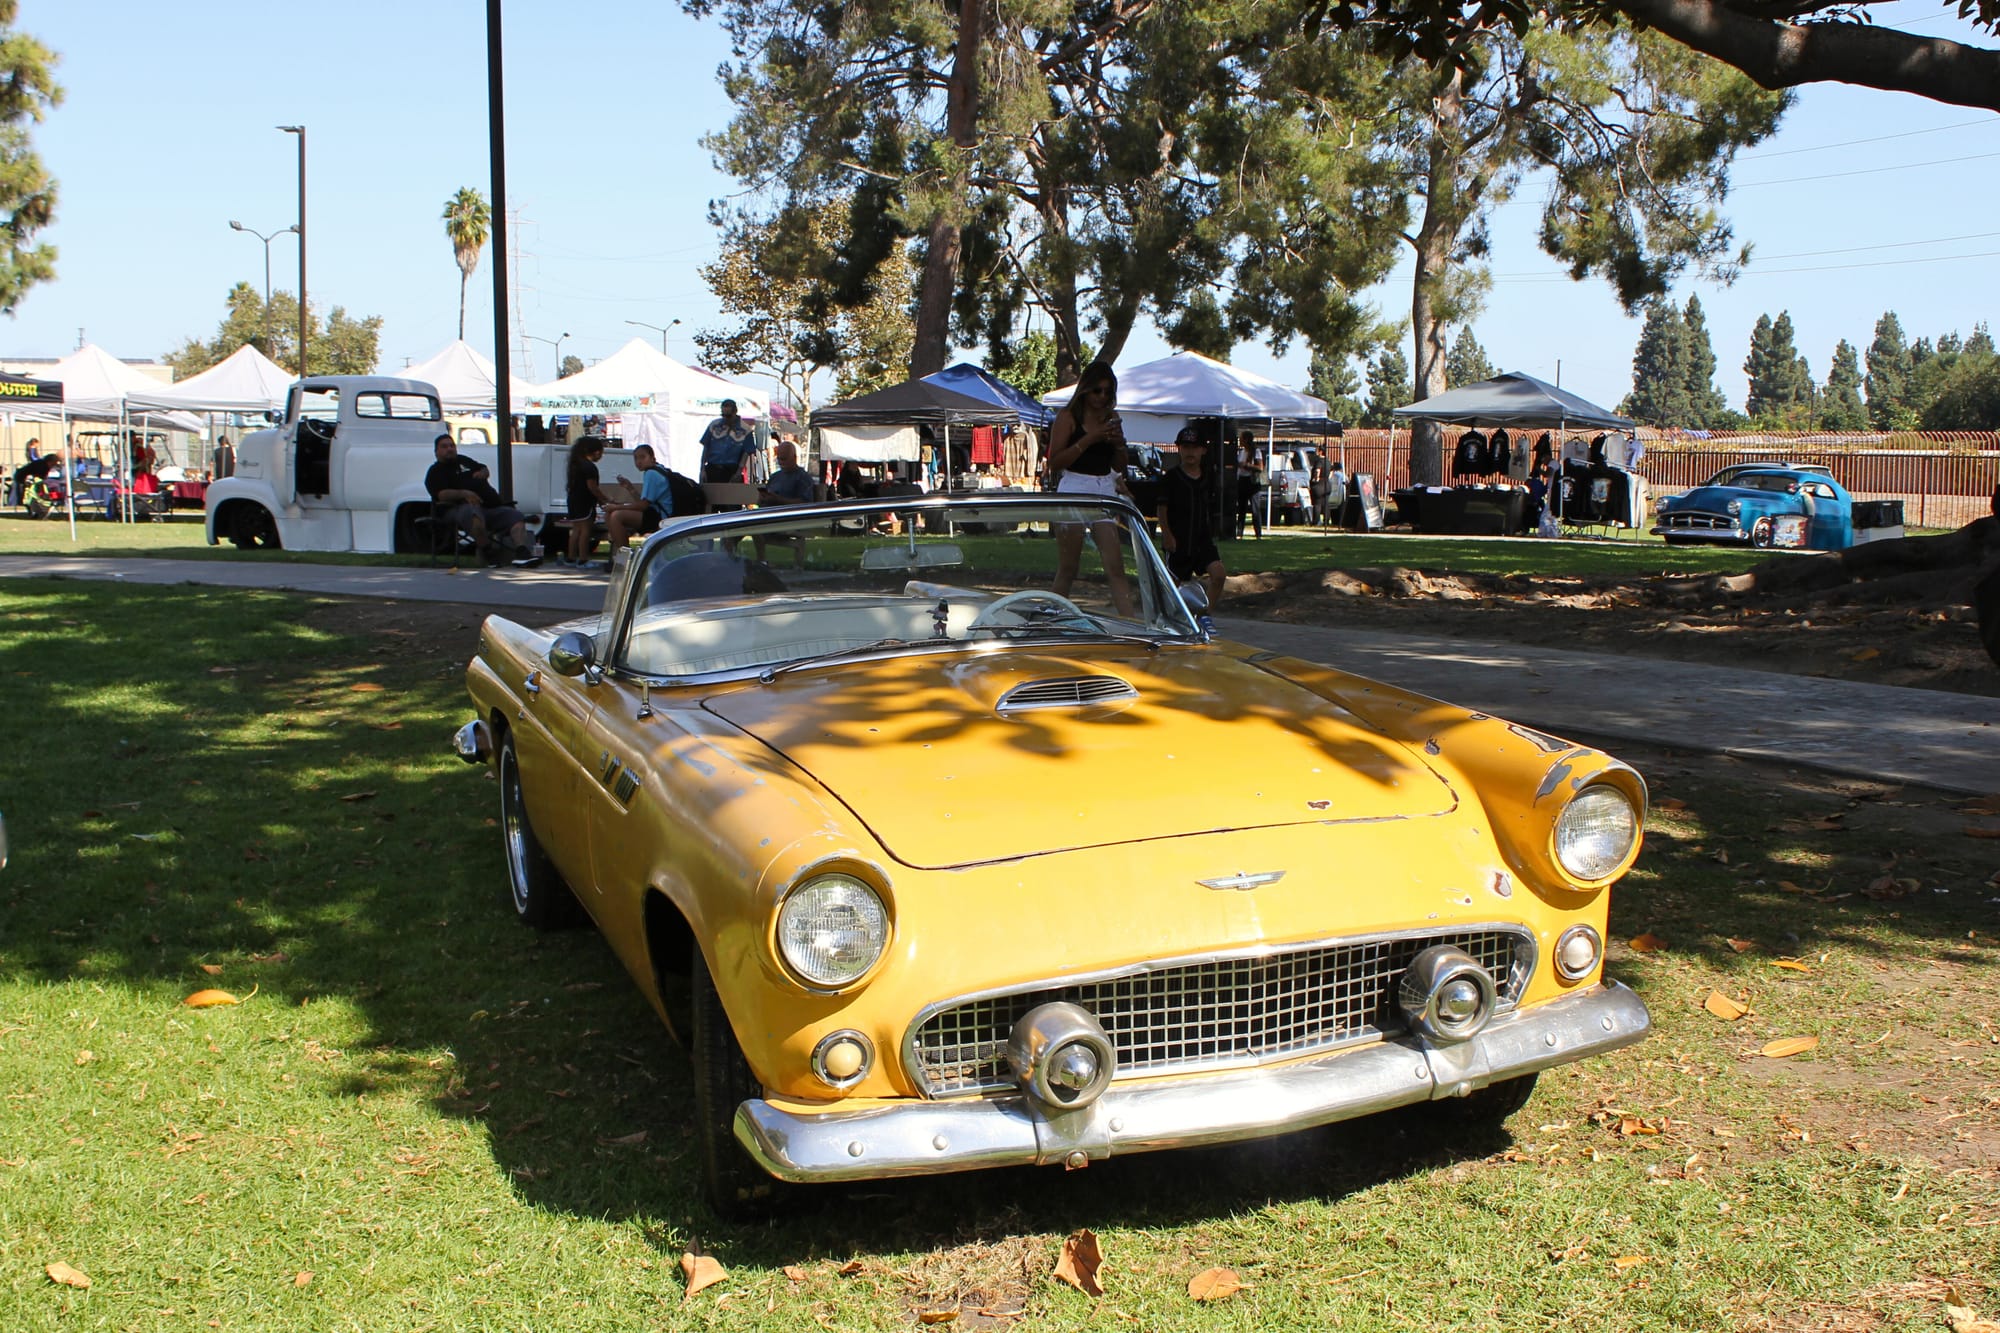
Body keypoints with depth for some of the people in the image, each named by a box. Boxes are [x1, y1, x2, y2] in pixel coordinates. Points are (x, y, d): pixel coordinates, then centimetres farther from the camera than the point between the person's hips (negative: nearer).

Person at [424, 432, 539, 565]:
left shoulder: (464, 461, 29)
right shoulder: (435, 472, 8)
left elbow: (483, 468, 45)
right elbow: (442, 494, -10)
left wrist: (482, 473, 18)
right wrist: (463, 493, -26)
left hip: (490, 507, 7)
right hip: (460, 508, -7)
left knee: (515, 516, -15)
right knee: (474, 513, -43)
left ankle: (522, 552, -35)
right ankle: (486, 551, -32)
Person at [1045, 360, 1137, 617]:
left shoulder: (1111, 417, 14)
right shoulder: (1068, 415, -2)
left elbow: (1118, 466, 20)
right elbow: (1055, 462, -11)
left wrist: (1119, 444, -1)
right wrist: (1089, 439, -16)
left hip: (1105, 491, 4)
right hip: (1074, 490, -4)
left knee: (1116, 569, -4)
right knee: (1067, 571, 1)